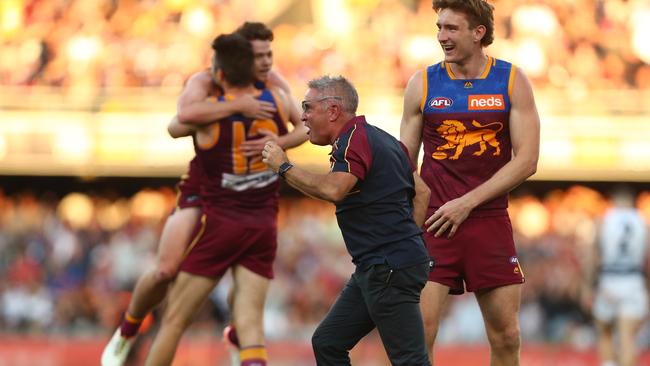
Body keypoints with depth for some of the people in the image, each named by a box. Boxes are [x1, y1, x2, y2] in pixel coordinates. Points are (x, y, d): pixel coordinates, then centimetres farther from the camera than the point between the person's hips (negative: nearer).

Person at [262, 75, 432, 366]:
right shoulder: (381, 138, 17)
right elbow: (422, 192, 20)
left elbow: (333, 189, -31)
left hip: (390, 268, -10)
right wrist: (404, 238, 20)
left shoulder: (354, 140, -13)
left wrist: (283, 167, -19)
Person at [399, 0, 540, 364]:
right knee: (418, 331, -12)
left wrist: (466, 204, -13)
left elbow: (526, 160, -5)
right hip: (434, 222, 0)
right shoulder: (422, 84, 3)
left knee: (506, 336, 4)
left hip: (490, 221, 1)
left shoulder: (512, 81, 1)